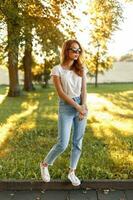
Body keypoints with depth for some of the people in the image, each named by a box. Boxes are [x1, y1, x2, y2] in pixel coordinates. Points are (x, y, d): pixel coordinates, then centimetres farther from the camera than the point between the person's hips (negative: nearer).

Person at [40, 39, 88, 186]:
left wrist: (84, 106, -12)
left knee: (78, 142, 8)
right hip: (66, 107, -4)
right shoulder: (57, 69, -5)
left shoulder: (81, 68, 7)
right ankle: (44, 164, 18)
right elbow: (61, 93, -11)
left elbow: (84, 90, 3)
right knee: (63, 144, -8)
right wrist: (77, 107, -13)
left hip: (81, 106, 4)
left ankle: (72, 172, 23)